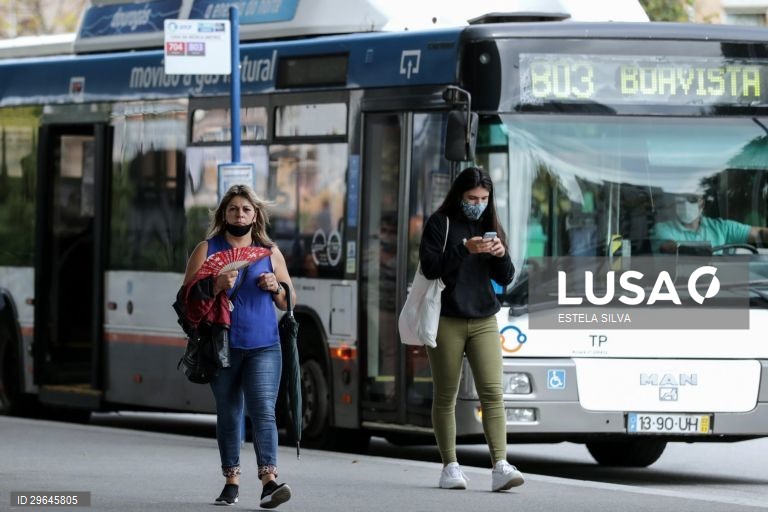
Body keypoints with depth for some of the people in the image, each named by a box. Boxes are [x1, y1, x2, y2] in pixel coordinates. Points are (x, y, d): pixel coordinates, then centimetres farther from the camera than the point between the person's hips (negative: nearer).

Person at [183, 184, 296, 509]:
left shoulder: (270, 252, 12)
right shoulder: (207, 250, 7)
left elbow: (289, 303, 16)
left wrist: (276, 287, -5)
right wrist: (217, 286, -17)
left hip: (263, 347, 0)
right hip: (222, 346, 0)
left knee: (263, 411, -13)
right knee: (228, 414, 8)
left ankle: (269, 480, -23)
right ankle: (231, 481, 16)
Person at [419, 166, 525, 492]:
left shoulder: (490, 226, 12)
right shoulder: (440, 224, -1)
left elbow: (505, 279, 11)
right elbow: (430, 267, -12)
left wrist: (501, 255, -9)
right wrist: (465, 249, -23)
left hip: (483, 321, 3)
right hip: (447, 321, -3)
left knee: (492, 392, -10)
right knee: (445, 396, 2)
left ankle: (500, 466, -19)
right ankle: (450, 466, 9)